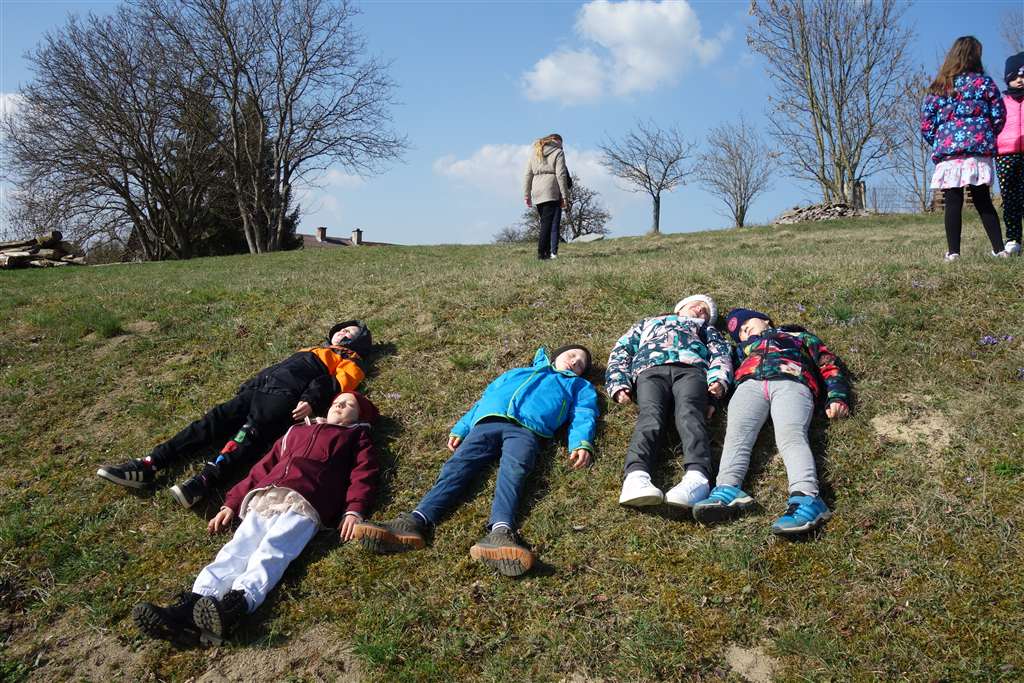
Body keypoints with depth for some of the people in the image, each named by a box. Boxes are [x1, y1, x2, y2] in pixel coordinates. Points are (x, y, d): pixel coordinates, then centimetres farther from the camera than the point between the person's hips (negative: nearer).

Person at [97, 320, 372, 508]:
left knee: (253, 431, -31)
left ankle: (205, 479, -53)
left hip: (287, 395, -6)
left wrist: (312, 401, -21)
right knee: (217, 418, -14)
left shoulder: (349, 362, 18)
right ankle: (149, 465, -25)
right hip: (259, 387, 6)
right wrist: (247, 388, 20)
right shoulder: (311, 351, 40)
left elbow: (337, 384, -2)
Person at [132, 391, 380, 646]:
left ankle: (236, 605, -51)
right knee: (236, 549, -20)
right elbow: (263, 467, 29)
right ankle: (189, 606, -39)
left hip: (303, 504, -3)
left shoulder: (356, 436, 25)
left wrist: (354, 510, -10)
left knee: (271, 552, -28)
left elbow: (363, 473, 8)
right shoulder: (296, 431, 36)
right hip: (263, 500, 4)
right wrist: (231, 504, 18)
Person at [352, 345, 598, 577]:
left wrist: (582, 443, -9)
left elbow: (583, 415, 14)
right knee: (458, 465, -22)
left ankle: (500, 532, -59)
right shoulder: (514, 373, 40)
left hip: (526, 429, -3)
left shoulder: (579, 386, 33)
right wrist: (459, 429, 17)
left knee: (513, 471, -33)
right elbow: (483, 400, 33)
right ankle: (415, 521, -42)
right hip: (486, 424, 3)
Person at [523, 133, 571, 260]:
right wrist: (564, 196, -4)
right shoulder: (558, 152, 3)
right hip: (552, 192, -5)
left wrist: (527, 195, 17)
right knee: (548, 223, -7)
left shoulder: (535, 153, 19)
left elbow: (528, 175, 16)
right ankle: (541, 252, -13)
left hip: (537, 193, 5)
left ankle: (547, 251, 6)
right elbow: (561, 175, -5)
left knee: (545, 223, 11)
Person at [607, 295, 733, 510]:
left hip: (691, 368, 0)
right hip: (650, 369, 0)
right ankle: (635, 476, -57)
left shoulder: (706, 329, 42)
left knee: (689, 414, -34)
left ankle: (697, 477, -59)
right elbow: (621, 352, 29)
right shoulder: (647, 323, 43)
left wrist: (718, 379, -4)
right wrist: (619, 384, 7)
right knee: (650, 415, -32)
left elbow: (721, 352, 21)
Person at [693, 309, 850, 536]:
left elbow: (830, 364, 24)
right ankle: (728, 490, -52)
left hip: (791, 383, -2)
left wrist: (837, 396, 4)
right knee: (736, 432, -30)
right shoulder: (742, 348, 44)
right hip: (750, 384, 2)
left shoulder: (800, 336, 37)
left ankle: (806, 498, -54)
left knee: (791, 435, -33)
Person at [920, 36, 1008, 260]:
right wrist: (986, 137, 20)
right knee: (983, 201, 8)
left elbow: (926, 123, 3)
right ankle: (999, 248, 6)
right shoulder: (984, 82, 6)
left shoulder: (938, 88, 7)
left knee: (953, 203, 0)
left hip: (947, 150, -1)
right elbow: (999, 116, 5)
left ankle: (953, 252, -3)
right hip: (979, 150, 1)